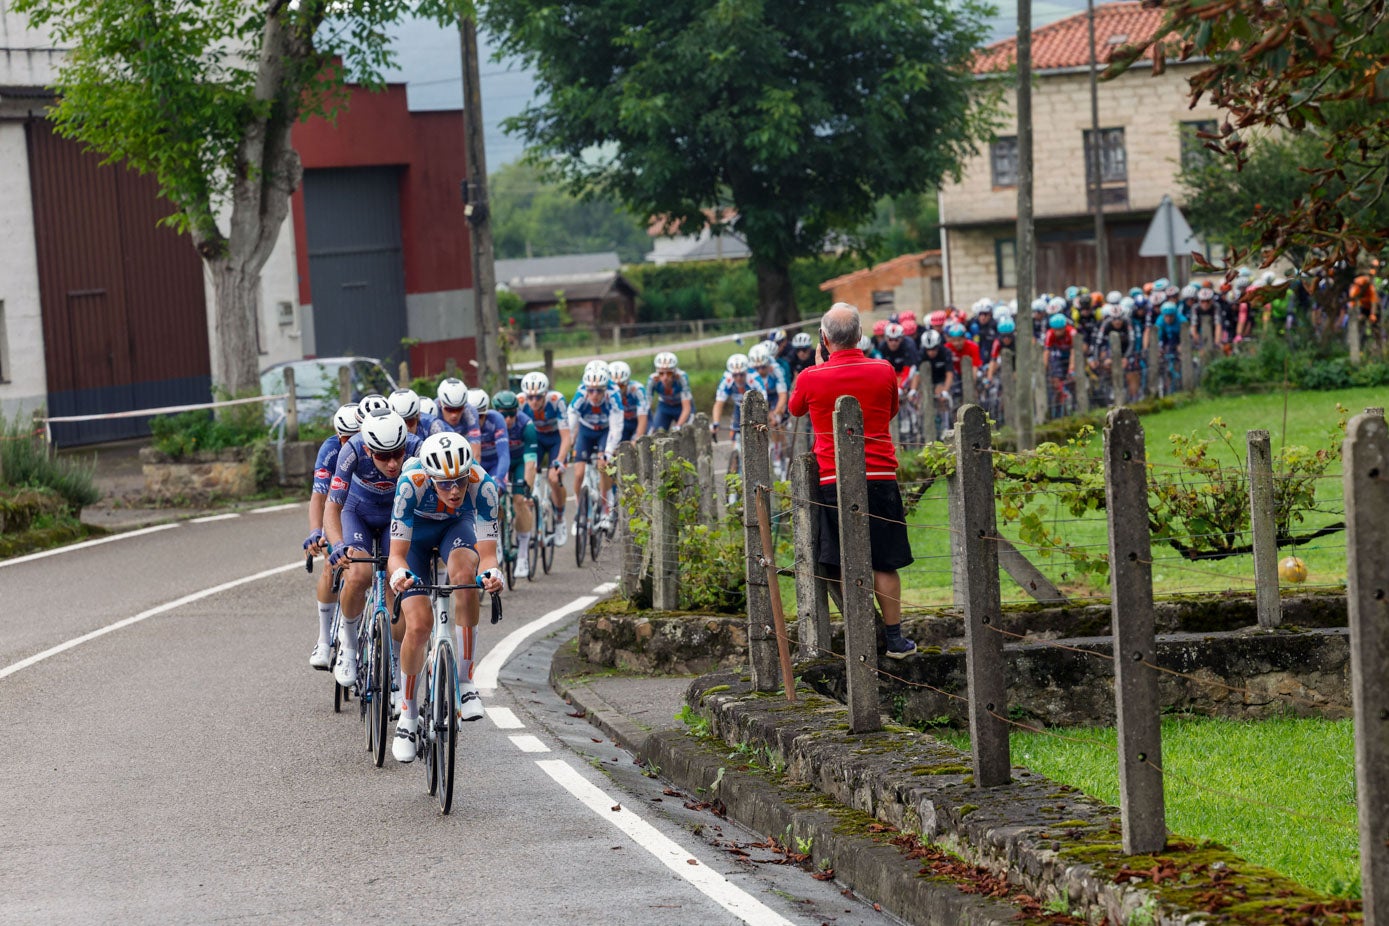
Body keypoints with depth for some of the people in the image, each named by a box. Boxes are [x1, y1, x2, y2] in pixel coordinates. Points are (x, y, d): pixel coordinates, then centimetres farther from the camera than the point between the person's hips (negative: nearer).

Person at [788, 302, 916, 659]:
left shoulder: (811, 378, -4)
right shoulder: (883, 371, 0)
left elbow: (795, 408, 19)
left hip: (834, 480, -1)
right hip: (880, 476, 1)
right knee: (884, 563, 6)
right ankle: (894, 638, 8)